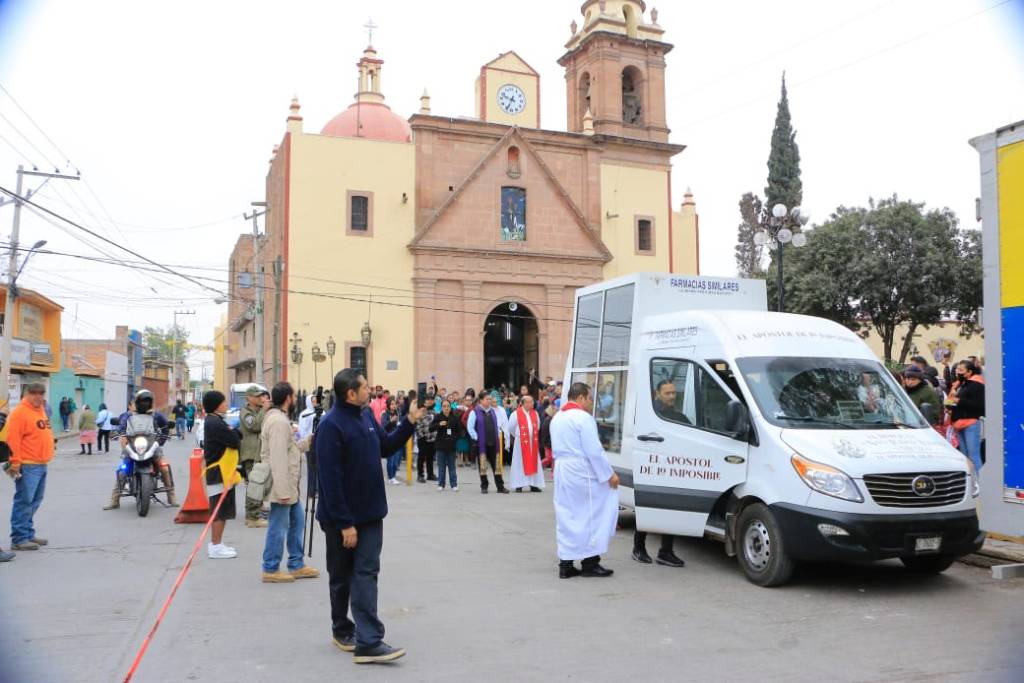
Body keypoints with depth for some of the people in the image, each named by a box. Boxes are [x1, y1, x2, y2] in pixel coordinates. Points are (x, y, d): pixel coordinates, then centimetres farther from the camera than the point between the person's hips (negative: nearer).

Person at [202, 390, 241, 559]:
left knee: (220, 510, 16)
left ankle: (216, 544, 25)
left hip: (220, 472, 11)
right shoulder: (215, 423, -19)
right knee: (220, 510, -4)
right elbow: (235, 441, -20)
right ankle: (216, 547, 2)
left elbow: (236, 437, 13)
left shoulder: (214, 421, 15)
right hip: (219, 473, -11)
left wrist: (233, 433, -7)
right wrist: (232, 432, -2)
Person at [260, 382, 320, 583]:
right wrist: (283, 491, -24)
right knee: (278, 527, -1)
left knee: (297, 521, 16)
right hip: (282, 485, -11)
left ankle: (297, 565, 24)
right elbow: (278, 459, -25)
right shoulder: (279, 421, -21)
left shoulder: (278, 417, 13)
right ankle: (270, 570, 10)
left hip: (289, 485, 11)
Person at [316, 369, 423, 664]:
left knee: (366, 573, 1)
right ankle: (342, 630, 29)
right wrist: (345, 523, -21)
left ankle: (368, 641, 2)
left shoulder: (367, 416, 5)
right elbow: (330, 479, -21)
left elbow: (386, 447, 19)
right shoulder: (331, 426, -19)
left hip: (370, 513, 6)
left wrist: (410, 421, 7)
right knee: (342, 576, 12)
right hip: (342, 518, -6)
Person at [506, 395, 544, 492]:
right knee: (520, 463, 1)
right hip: (521, 443, -4)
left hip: (533, 443, 4)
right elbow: (509, 428, 0)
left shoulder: (535, 413, 4)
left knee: (533, 463, 6)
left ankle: (534, 484, 12)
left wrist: (534, 436, 12)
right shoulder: (516, 414, -9)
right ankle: (519, 485, 7)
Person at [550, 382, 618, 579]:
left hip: (561, 472, 9)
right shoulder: (583, 418, -14)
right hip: (582, 474, -9)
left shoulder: (556, 418, 15)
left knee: (566, 518, 12)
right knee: (593, 515, 2)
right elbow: (595, 451, -17)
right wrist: (609, 474, -11)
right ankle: (590, 561, 3)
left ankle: (565, 564, 14)